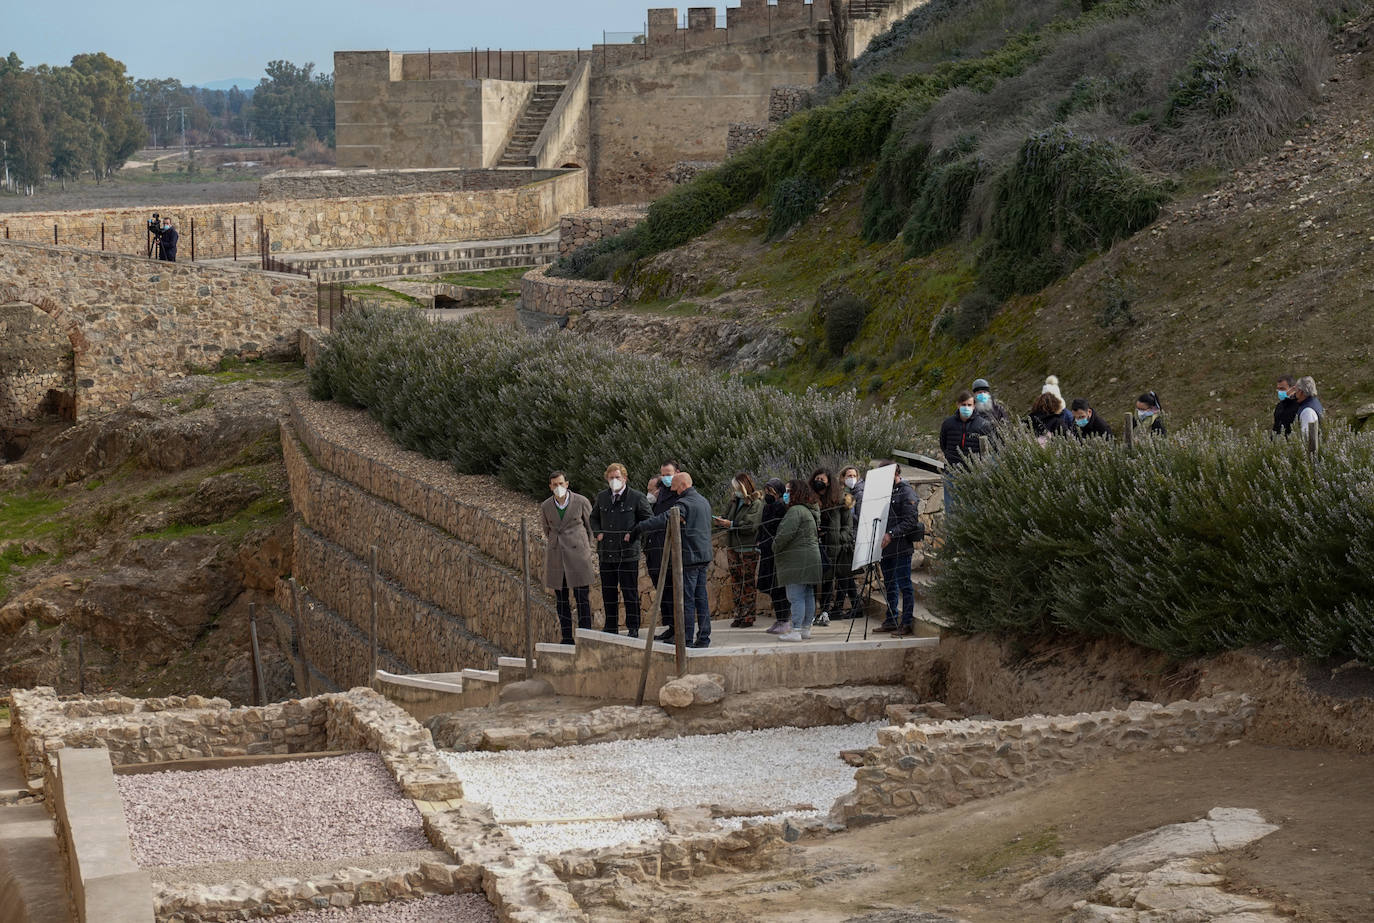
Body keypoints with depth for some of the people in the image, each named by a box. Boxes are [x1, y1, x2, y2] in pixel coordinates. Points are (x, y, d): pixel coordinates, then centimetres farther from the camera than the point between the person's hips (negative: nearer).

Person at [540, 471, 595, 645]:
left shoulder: (581, 502, -4)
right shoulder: (546, 507, 5)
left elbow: (591, 526, 9)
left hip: (577, 555, -3)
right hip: (556, 557, 3)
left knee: (582, 597, -5)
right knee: (561, 600, 5)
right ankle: (567, 638, 11)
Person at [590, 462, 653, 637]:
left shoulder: (637, 498, -4)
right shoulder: (601, 498, 9)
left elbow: (649, 520, 2)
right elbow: (594, 517, 25)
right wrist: (597, 532, 7)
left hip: (628, 552, -4)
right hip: (606, 552, 4)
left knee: (630, 592, -2)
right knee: (608, 592, 9)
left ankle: (633, 628, 5)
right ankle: (611, 627, 18)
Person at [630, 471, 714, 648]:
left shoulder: (684, 504, -15)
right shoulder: (704, 501, 15)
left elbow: (661, 521, -25)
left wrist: (636, 530, -21)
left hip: (689, 557, -9)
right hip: (704, 556, 9)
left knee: (687, 599, -5)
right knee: (701, 597, 11)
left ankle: (686, 639, -4)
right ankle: (703, 638, 12)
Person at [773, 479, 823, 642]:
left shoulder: (795, 511, -15)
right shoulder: (811, 511, 17)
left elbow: (785, 534, -21)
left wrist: (775, 547, -2)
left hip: (798, 561, -10)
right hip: (812, 559, 10)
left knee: (795, 596, -9)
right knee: (808, 595, 13)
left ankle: (795, 630, -10)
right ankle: (806, 627, 19)